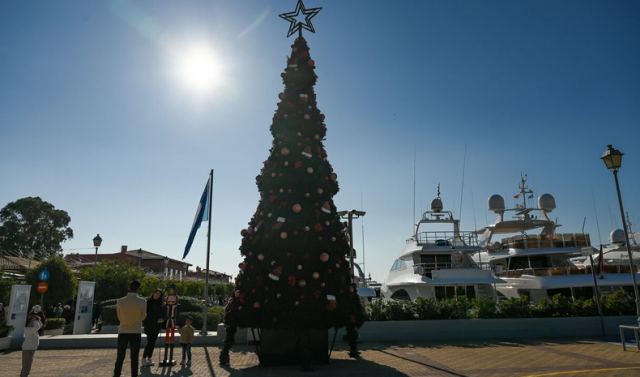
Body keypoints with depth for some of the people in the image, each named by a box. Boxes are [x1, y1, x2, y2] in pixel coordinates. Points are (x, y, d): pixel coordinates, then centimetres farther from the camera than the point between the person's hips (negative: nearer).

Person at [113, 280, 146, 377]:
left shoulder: (120, 301, -8)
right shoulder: (142, 301, -11)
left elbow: (119, 317, 4)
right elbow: (143, 317, 1)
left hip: (123, 331, 1)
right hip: (136, 332, -1)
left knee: (120, 358, 10)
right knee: (134, 358, 7)